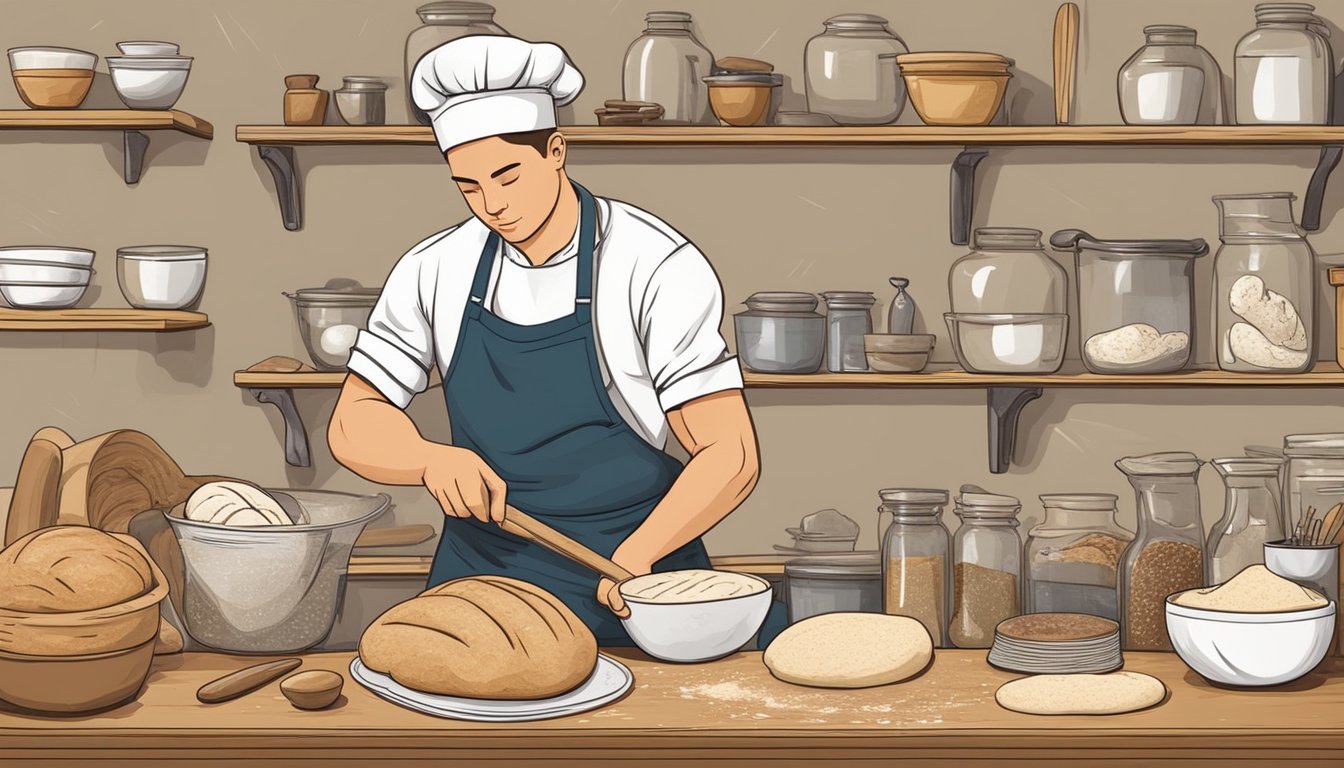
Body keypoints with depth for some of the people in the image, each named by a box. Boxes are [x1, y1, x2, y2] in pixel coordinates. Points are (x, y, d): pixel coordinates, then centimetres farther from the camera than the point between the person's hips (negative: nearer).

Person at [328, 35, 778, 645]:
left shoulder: (657, 268, -9)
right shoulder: (434, 272, 3)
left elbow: (730, 455, -11)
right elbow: (354, 424, 6)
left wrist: (633, 556, -25)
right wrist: (434, 461, -15)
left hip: (629, 590, -3)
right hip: (479, 578, 3)